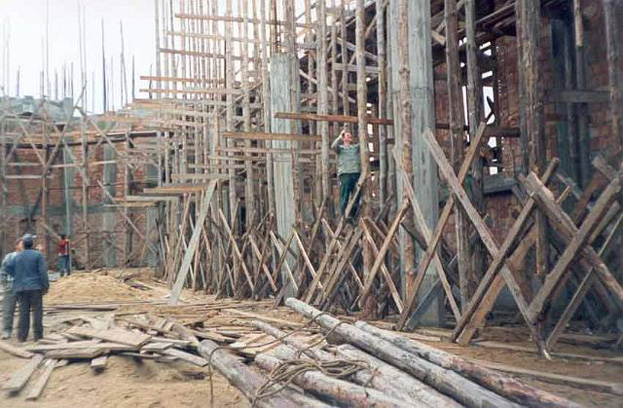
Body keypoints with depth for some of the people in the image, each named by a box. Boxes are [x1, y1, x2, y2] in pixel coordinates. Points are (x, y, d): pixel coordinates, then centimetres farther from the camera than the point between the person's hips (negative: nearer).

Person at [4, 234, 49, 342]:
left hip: (21, 288, 4)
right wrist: (46, 286, -5)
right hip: (35, 287, -4)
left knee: (23, 312, 7)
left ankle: (22, 336, 5)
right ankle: (38, 335, 0)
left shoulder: (17, 257, 8)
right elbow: (43, 271, -10)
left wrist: (18, 277, 10)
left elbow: (8, 267, -3)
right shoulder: (38, 255, -5)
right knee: (37, 311, 1)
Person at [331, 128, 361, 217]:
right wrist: (340, 136, 0)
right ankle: (343, 216, -4)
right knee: (344, 197, -5)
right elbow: (333, 146, -6)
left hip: (356, 173, 3)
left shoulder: (356, 147, 23)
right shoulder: (340, 148, 13)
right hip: (345, 174, -3)